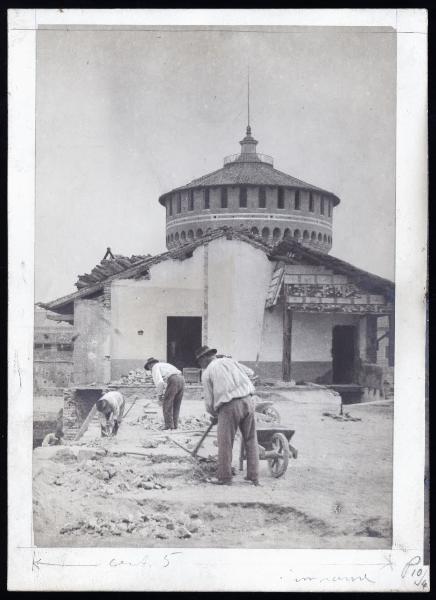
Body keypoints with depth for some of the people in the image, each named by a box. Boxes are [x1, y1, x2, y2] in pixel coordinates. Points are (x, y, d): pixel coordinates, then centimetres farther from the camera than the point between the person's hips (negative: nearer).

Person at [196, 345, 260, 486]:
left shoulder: (207, 373, 8)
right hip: (247, 401, 5)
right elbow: (247, 381, 18)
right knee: (251, 441, 12)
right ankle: (253, 477, 17)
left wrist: (214, 415, 25)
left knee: (225, 443, 7)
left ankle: (224, 477, 16)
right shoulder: (231, 361, 20)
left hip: (228, 406, -5)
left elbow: (209, 401, 7)